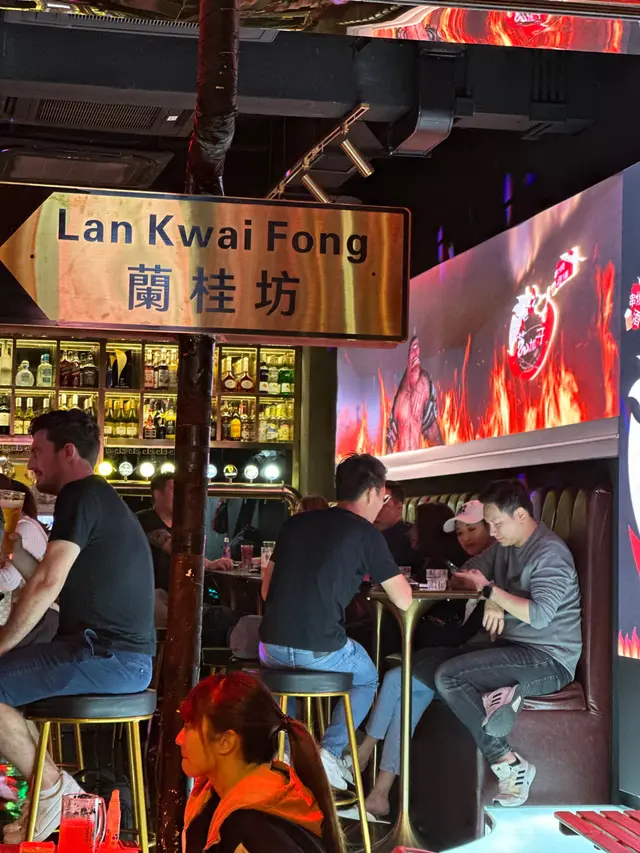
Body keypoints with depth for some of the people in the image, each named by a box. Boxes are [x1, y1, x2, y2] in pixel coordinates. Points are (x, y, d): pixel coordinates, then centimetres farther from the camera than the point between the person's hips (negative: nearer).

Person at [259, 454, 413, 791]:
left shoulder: (296, 522, 13)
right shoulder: (366, 534, -2)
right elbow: (403, 601, -1)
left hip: (273, 648, 5)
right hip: (320, 652, -4)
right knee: (367, 678, 27)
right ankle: (329, 752, 9)